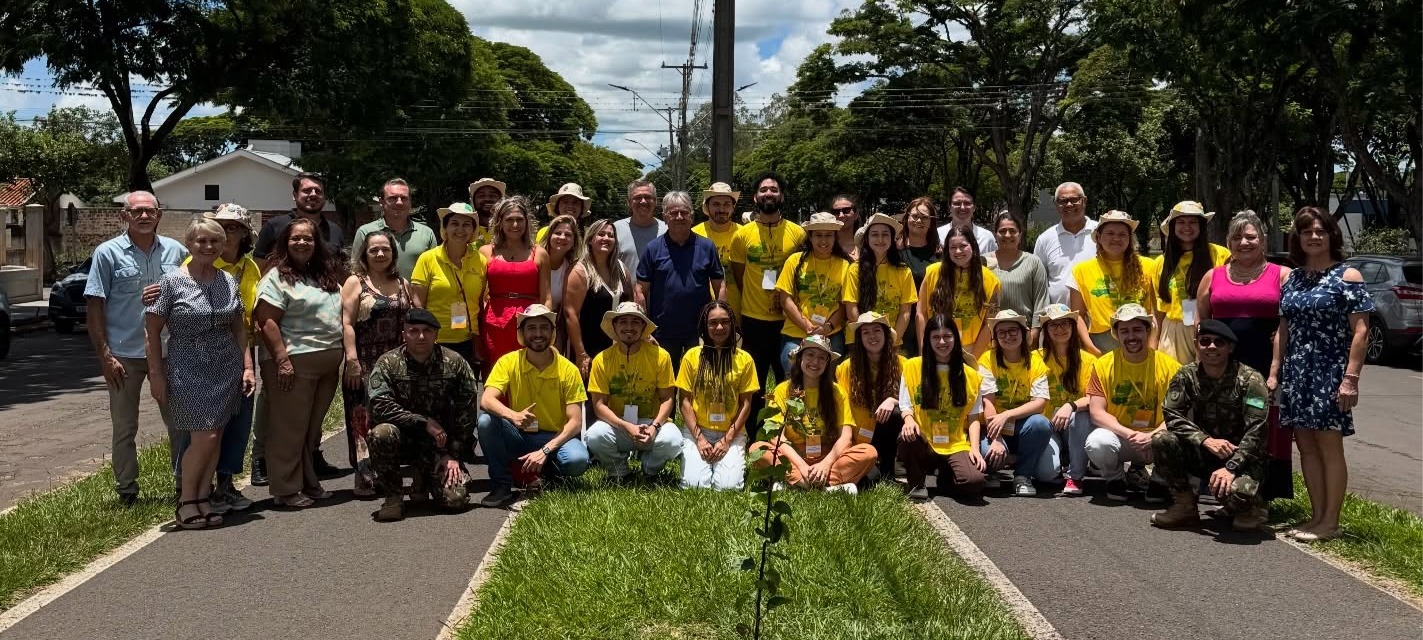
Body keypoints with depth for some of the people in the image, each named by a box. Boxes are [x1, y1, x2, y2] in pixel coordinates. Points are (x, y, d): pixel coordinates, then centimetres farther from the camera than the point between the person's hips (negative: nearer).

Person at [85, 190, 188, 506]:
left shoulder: (176, 251, 4)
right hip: (124, 355, -2)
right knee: (124, 427, 7)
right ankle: (126, 492, 17)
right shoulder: (108, 253, -4)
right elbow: (94, 307, -6)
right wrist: (105, 355, -12)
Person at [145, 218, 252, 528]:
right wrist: (156, 374, -8)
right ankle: (186, 500, 7)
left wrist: (247, 366, 8)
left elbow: (238, 327, 15)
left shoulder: (228, 281, 8)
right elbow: (152, 330, -5)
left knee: (215, 436, 5)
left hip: (227, 369, 5)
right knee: (204, 436, -10)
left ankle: (204, 497, 17)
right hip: (187, 370, -5)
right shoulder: (172, 281, -7)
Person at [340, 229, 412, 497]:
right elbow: (347, 324, -7)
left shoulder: (403, 284, 14)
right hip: (365, 364, -4)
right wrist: (352, 360, -15)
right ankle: (363, 477, -7)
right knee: (364, 418, -6)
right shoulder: (355, 282, 1)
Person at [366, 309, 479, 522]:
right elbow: (380, 407, -19)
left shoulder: (455, 364, -4)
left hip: (440, 443, 1)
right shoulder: (388, 363, -7)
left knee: (456, 499, -19)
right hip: (404, 437, -1)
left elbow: (467, 414, -3)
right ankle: (393, 497, -12)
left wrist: (454, 455, -9)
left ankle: (425, 477, 18)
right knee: (382, 433, -36)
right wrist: (425, 423, -23)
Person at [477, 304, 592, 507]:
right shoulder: (509, 362, -6)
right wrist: (512, 415, -40)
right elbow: (486, 400, -19)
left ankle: (551, 474, 4)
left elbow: (575, 422, -11)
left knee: (578, 460, -33)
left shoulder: (568, 370, -8)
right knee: (486, 420, -27)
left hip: (555, 437, -1)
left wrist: (545, 451, -24)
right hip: (519, 436, 1)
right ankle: (502, 485, -10)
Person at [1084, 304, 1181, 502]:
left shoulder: (1169, 366, -5)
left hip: (1156, 438, 0)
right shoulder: (1103, 365, -4)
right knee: (1097, 443, -34)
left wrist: (1154, 435, -27)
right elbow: (1097, 413, -10)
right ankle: (1115, 478, 3)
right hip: (1118, 436, 0)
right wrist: (1130, 434, -24)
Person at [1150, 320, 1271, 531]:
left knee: (1235, 491, -37)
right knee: (1162, 441, -23)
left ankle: (1250, 509, 5)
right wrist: (1206, 440, -26)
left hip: (1242, 458, -4)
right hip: (1203, 454, 4)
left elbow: (1256, 431, -20)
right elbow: (1172, 415, -10)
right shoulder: (1187, 375, -1)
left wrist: (1231, 467, -31)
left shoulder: (1250, 379, -13)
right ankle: (1185, 507, -4)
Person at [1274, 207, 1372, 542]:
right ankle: (1316, 516, 17)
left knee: (1329, 445, -2)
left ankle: (1330, 521, 4)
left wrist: (1351, 378, -16)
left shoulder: (1346, 276, -5)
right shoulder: (1292, 278, 12)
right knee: (1306, 446, 8)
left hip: (1329, 373, -6)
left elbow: (1360, 331, -9)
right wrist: (1274, 372, 10)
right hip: (1296, 373, 6)